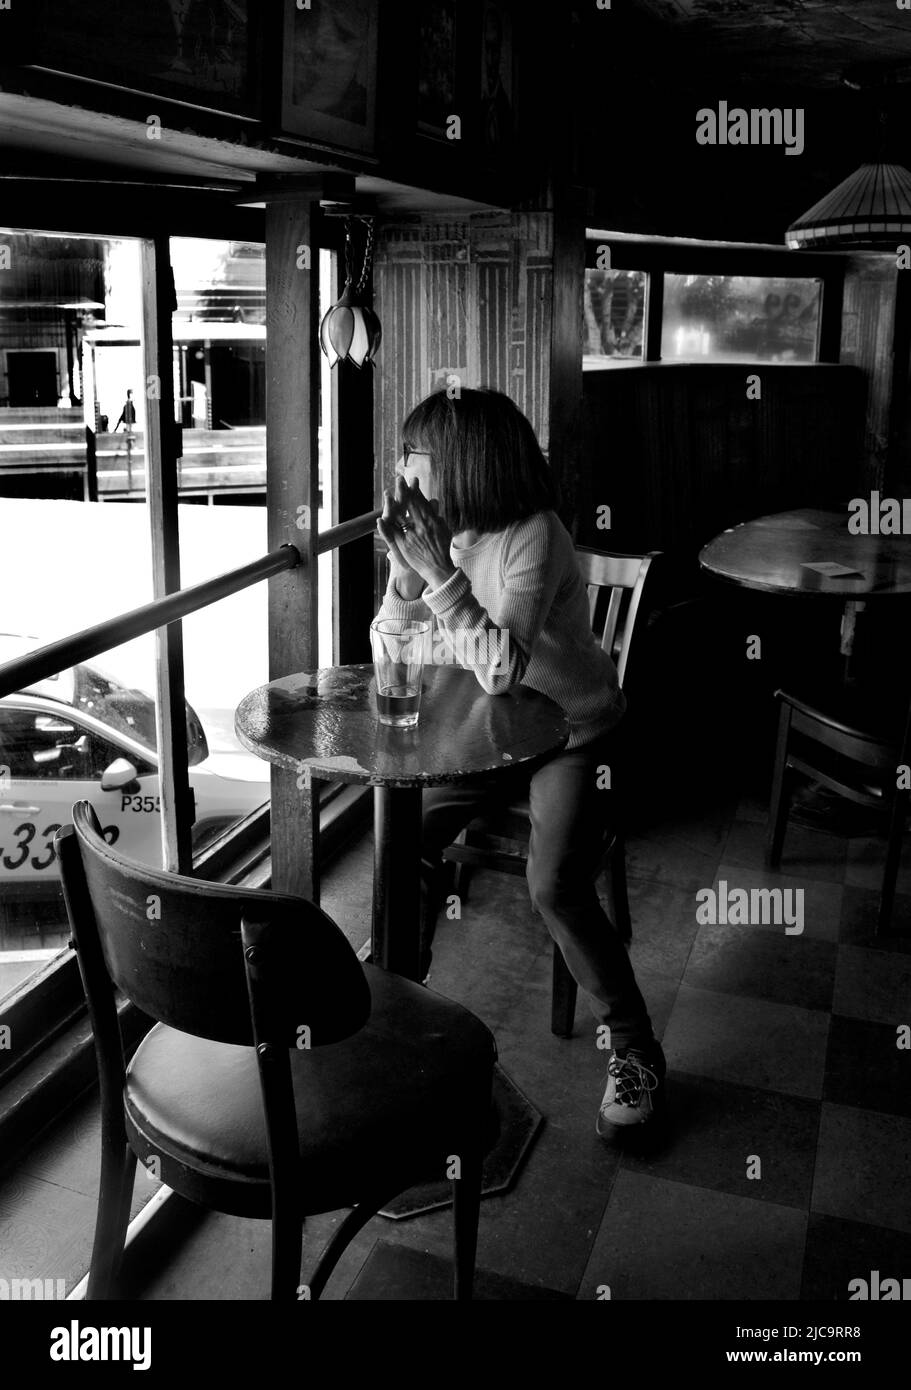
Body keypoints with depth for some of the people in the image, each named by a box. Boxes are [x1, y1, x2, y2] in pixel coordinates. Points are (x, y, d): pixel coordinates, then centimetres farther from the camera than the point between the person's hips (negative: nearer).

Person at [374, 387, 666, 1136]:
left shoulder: (535, 538, -26)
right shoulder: (446, 527, -6)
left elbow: (501, 669, -36)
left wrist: (438, 569, -36)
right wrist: (407, 561, -18)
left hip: (573, 732, -6)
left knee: (556, 886, -22)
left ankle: (636, 1049, -1)